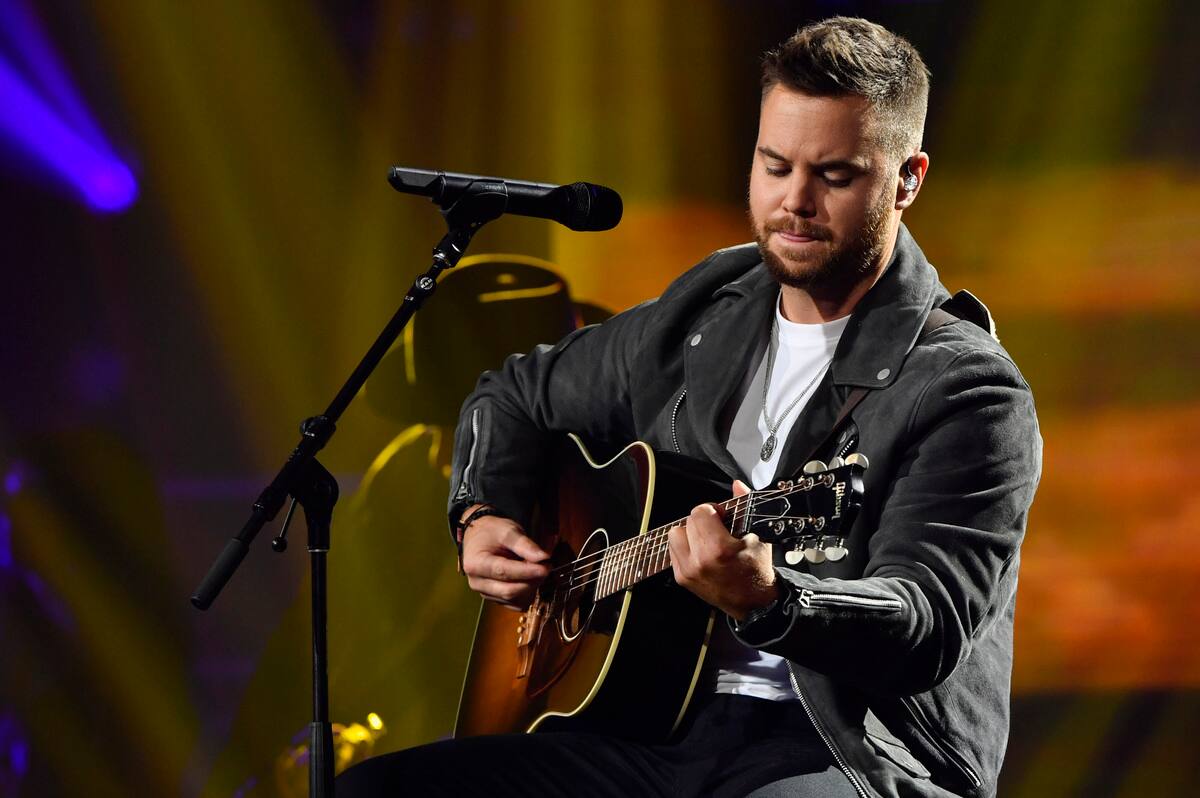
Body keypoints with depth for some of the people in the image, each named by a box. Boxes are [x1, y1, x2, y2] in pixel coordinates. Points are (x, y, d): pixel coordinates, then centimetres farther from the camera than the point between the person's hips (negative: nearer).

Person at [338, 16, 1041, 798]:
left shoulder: (966, 393, -8)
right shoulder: (696, 321, 14)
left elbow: (928, 629, -20)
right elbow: (518, 396, 31)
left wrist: (768, 603, -39)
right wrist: (482, 516, 11)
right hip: (660, 728, 7)